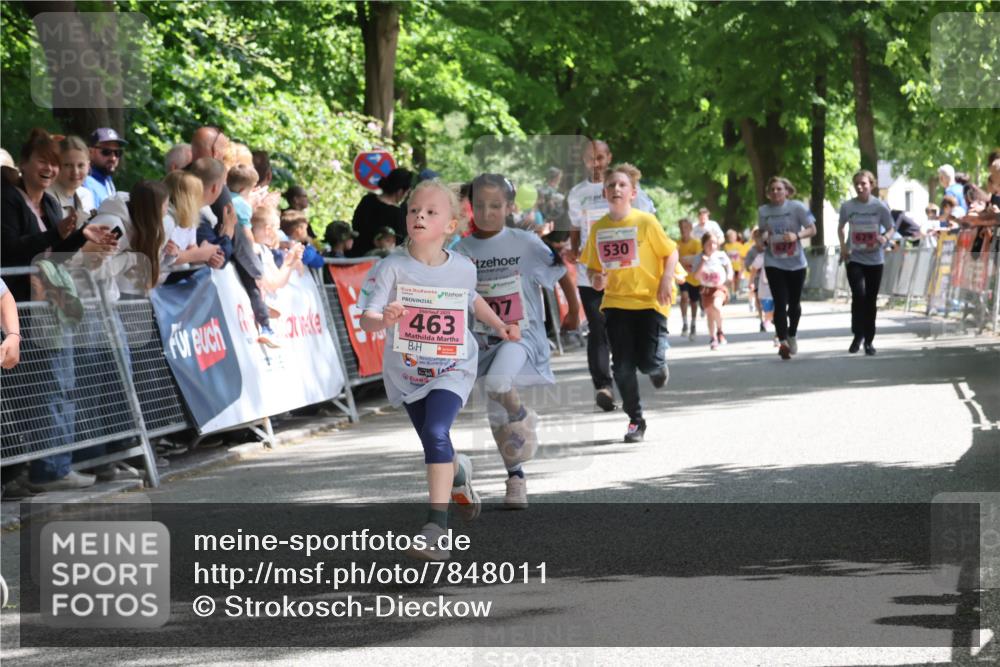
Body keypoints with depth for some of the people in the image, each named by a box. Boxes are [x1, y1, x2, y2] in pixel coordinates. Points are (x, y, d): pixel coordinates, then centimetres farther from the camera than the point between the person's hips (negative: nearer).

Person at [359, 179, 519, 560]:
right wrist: (383, 320, -45)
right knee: (435, 444, 18)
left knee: (437, 433, -24)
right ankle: (458, 473, 55)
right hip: (405, 371, 1)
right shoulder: (392, 269, -18)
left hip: (451, 369, -1)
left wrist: (499, 325, 11)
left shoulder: (463, 269, -9)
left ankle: (436, 522, -24)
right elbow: (366, 319, -25)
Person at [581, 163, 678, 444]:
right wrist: (595, 279, -8)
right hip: (616, 302, 3)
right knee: (623, 366, -1)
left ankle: (659, 365, 30)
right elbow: (592, 266, 14)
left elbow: (671, 252, 1)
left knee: (648, 362, -8)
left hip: (649, 301, -3)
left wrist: (666, 280, -14)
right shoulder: (598, 228, 3)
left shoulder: (645, 221, -7)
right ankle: (635, 421, 13)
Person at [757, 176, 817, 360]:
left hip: (795, 262, 0)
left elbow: (812, 229, -5)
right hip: (774, 263, 0)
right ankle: (783, 342, -18)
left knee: (794, 302, 11)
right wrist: (761, 240, -5)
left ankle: (792, 335, 35)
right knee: (780, 302, -13)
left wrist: (797, 236, -23)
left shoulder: (797, 207, -6)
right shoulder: (763, 211, 3)